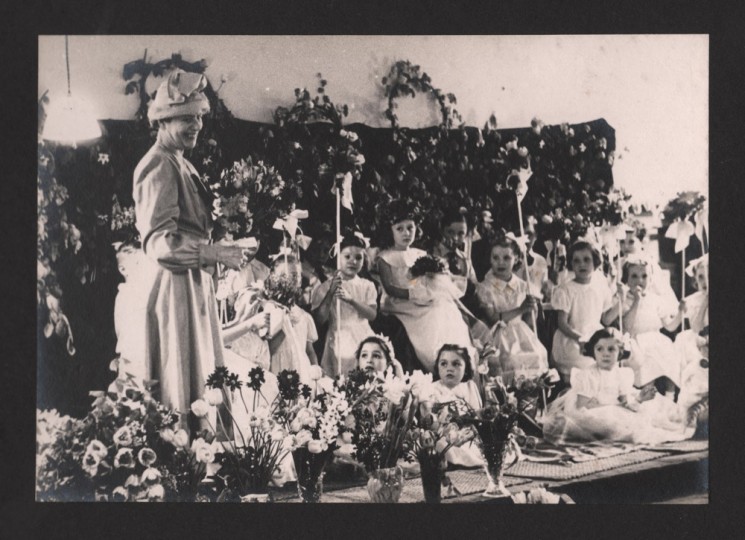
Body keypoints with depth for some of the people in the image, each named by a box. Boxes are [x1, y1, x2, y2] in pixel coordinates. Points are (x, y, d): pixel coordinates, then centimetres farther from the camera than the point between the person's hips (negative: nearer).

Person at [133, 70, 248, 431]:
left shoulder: (180, 164, 18)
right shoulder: (159, 167, -13)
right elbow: (159, 242, -22)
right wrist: (217, 254, -20)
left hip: (194, 283, 10)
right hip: (177, 286, -10)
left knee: (199, 386, 12)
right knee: (181, 389, -5)